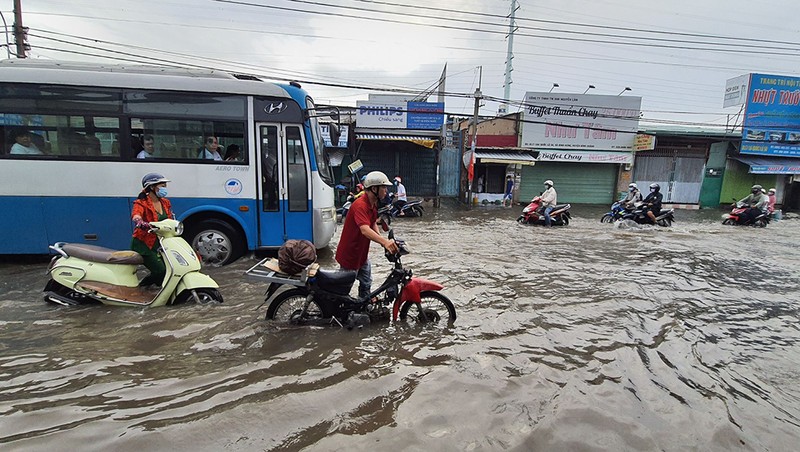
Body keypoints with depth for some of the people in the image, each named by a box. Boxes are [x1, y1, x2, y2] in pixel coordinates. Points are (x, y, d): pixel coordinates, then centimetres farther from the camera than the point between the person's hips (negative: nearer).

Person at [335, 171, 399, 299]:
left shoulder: (373, 204, 2)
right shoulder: (360, 205, -30)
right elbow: (365, 230, -44)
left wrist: (384, 241, -7)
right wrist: (384, 241, -58)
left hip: (362, 253, 9)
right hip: (349, 254, -9)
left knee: (366, 283, 19)